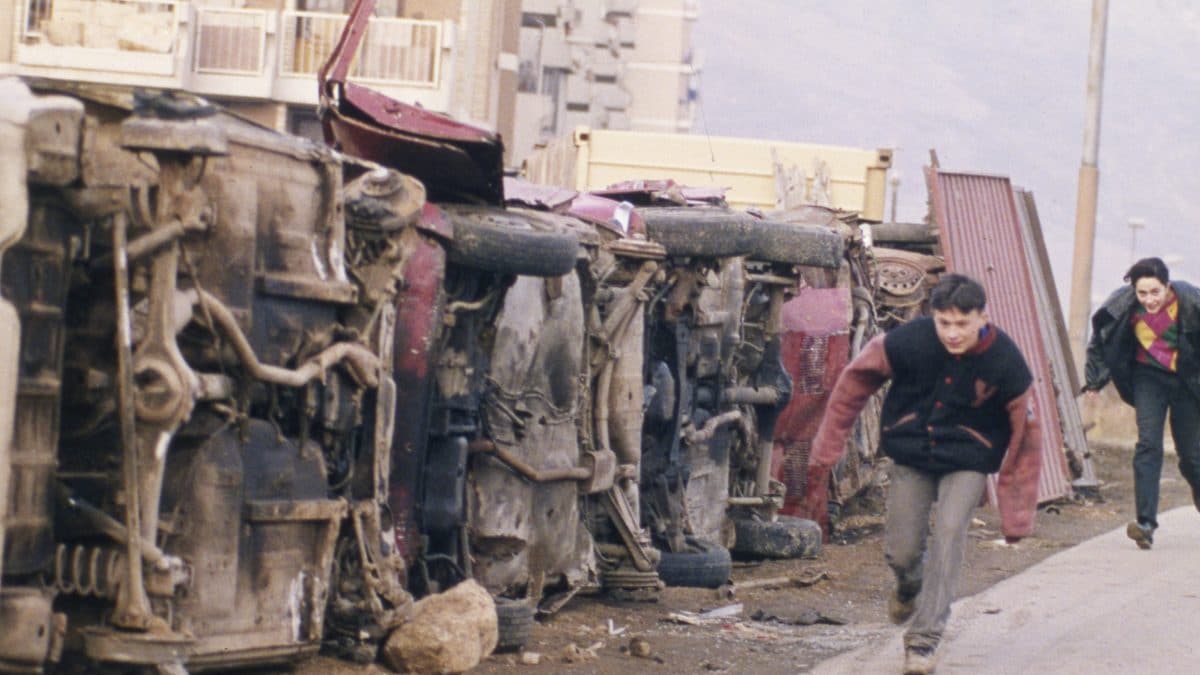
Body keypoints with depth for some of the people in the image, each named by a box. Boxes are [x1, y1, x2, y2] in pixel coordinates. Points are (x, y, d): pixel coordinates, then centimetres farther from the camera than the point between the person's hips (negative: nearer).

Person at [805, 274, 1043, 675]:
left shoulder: (1006, 365, -23)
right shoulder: (907, 342, -23)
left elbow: (1025, 439, -12)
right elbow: (852, 387, -8)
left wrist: (1016, 516, -11)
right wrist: (823, 459, -6)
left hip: (967, 460, -1)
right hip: (911, 453, 2)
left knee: (949, 533, -22)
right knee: (901, 551, 2)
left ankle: (924, 639, -13)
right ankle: (909, 588, 41)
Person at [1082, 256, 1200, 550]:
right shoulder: (1123, 305, -16)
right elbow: (1099, 341, 1)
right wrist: (1094, 381, 3)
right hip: (1149, 378, 1)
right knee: (1148, 445, -16)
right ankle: (1146, 523, -21)